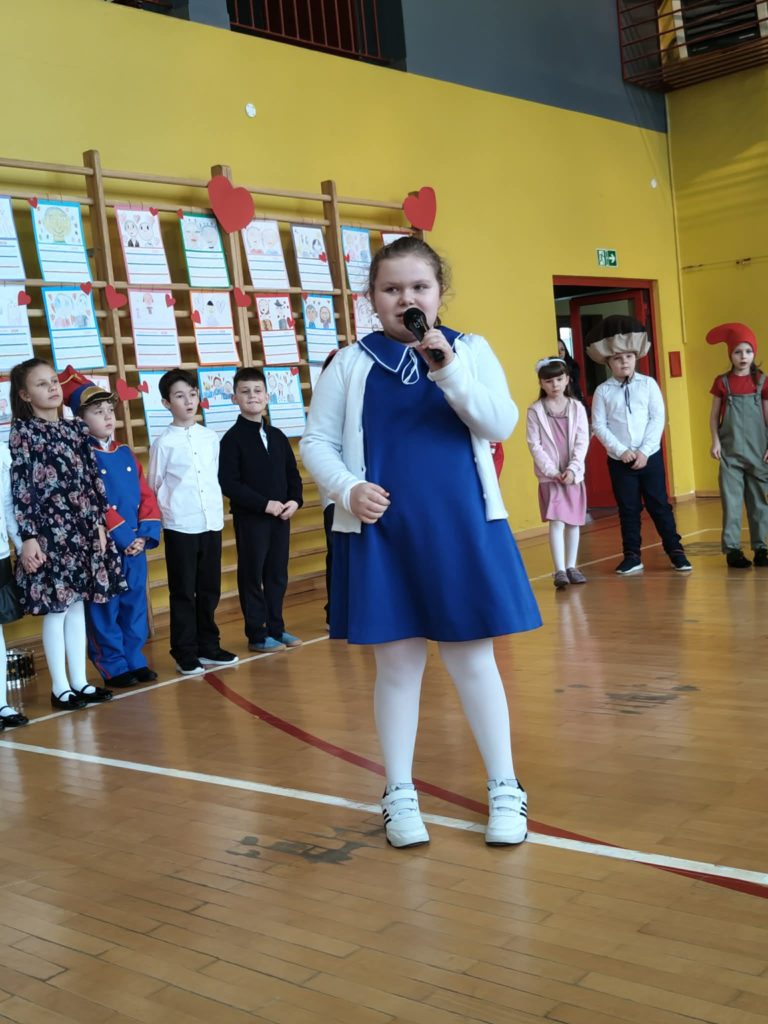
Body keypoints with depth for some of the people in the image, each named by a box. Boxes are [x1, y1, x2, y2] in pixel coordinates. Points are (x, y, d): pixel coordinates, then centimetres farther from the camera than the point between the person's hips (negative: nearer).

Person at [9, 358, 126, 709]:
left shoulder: (76, 428, 9)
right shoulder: (22, 432, -6)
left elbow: (92, 479, 11)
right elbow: (20, 488, -10)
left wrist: (99, 523, 7)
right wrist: (28, 537, -15)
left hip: (83, 529, 5)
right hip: (50, 531, -5)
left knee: (76, 605, 12)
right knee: (56, 609, 1)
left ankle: (80, 682, 20)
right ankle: (60, 687, 12)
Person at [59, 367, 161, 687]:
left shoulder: (125, 453, 11)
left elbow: (146, 495, 9)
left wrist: (145, 534, -4)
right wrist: (122, 537, -17)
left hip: (135, 545, 6)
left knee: (135, 605, 12)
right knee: (104, 610, 3)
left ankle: (135, 660, 24)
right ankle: (113, 667, 13)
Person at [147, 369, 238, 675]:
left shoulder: (211, 438, 7)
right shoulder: (163, 443, -4)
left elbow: (215, 478, 12)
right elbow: (153, 487, 1)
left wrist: (217, 511, 7)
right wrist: (166, 513, -1)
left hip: (212, 523, 4)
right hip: (180, 527, -4)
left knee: (210, 590, 11)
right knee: (183, 593, 4)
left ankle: (208, 647, 24)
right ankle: (185, 654, 13)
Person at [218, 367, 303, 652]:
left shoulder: (277, 436, 12)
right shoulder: (232, 438, -6)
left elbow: (292, 473, 15)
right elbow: (228, 483, -14)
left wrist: (295, 500, -5)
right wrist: (264, 504, -18)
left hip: (281, 516, 6)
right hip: (250, 518, -5)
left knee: (278, 575, 11)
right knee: (252, 577, 2)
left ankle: (276, 628, 22)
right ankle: (257, 635, 10)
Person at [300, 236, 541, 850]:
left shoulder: (469, 349, 4)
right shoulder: (351, 363, 4)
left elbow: (501, 425, -8)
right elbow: (317, 440, 6)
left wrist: (448, 368, -20)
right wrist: (347, 489, -12)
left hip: (461, 527, 0)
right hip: (381, 531, 0)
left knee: (473, 659, 6)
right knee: (397, 663, 7)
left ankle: (505, 788, 21)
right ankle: (400, 794, 22)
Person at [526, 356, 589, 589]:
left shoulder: (577, 408, 3)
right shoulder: (535, 411, -2)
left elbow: (582, 442, -1)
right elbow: (534, 445, -6)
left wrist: (572, 469, -12)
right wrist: (552, 471, -13)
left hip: (574, 475, 3)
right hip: (549, 476, -3)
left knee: (573, 522, 9)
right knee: (556, 522, -10)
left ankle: (571, 567, 20)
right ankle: (560, 571, -9)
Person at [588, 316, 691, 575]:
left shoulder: (648, 384, 0)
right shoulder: (602, 391, 0)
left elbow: (658, 418, -4)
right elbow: (599, 426, -3)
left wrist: (644, 451, -11)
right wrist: (621, 450, -13)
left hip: (650, 456, 0)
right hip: (619, 460, 0)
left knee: (659, 504, 5)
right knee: (628, 508, 7)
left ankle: (675, 551, 15)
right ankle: (633, 556, 16)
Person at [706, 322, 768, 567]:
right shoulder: (722, 382, 2)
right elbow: (714, 416, 5)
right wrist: (715, 441, -6)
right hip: (730, 450, -1)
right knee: (731, 499, -2)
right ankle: (732, 549, 1)